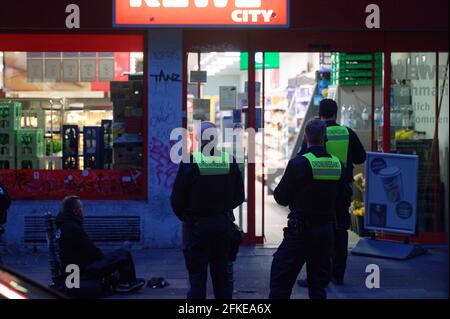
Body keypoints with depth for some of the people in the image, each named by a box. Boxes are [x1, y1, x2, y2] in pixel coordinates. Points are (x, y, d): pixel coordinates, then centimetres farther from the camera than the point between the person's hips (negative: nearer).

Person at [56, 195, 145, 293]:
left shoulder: (61, 225, 10)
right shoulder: (73, 228, -22)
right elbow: (91, 250, -17)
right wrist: (103, 256, 2)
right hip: (83, 270, -10)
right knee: (124, 255, -8)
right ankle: (127, 283, 10)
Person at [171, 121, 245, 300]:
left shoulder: (190, 161, -12)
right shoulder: (230, 161, -1)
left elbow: (177, 198, -9)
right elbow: (239, 196, 7)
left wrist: (185, 216, 9)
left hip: (198, 226, -3)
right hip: (224, 224, 4)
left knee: (197, 274, 3)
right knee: (222, 273, 14)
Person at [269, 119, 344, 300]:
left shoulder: (298, 164, -14)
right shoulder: (337, 164, 1)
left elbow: (281, 198, -7)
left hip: (301, 231, -5)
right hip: (327, 229, 5)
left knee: (280, 282, 1)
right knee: (318, 286, 14)